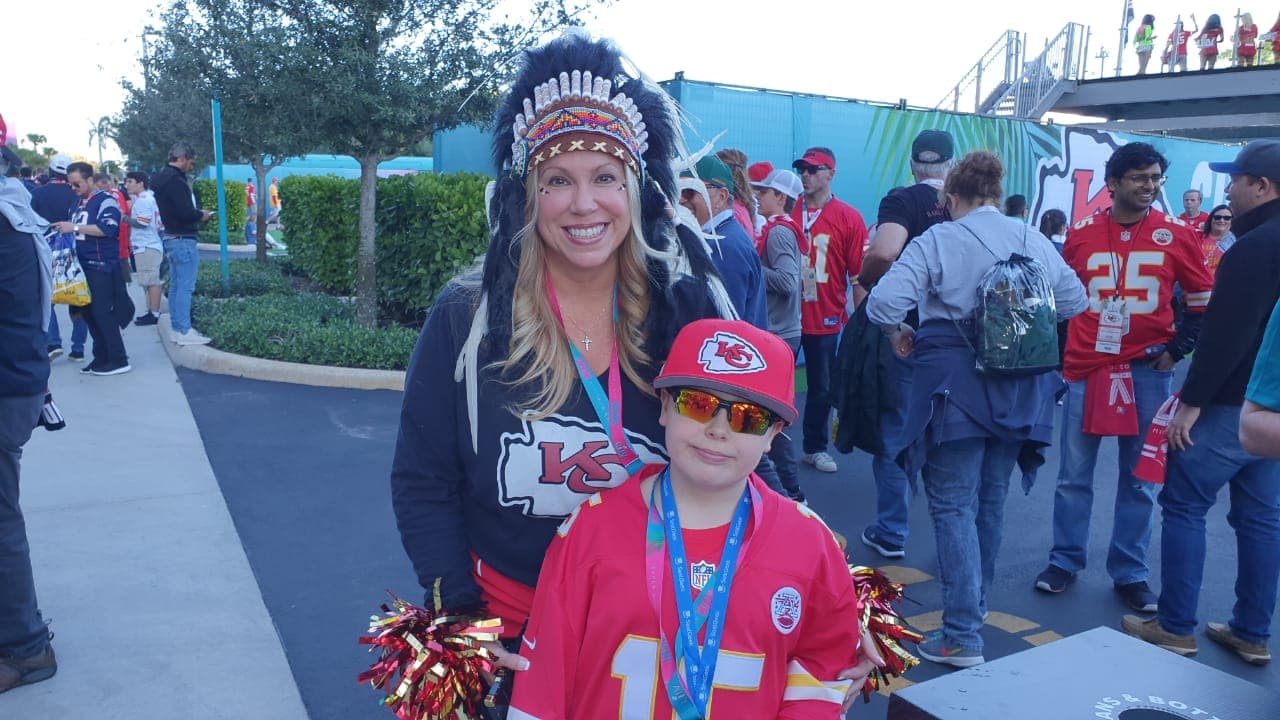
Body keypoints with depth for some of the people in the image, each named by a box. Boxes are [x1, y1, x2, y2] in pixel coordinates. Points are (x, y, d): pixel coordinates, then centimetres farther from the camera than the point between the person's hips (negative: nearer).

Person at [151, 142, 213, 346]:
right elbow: (185, 212, -24)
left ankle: (176, 328, 20)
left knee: (176, 285, 14)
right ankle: (184, 331, -5)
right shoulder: (175, 180, -17)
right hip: (183, 239, -11)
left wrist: (196, 213, 9)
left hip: (170, 237, 11)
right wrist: (201, 215, -6)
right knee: (185, 287, -7)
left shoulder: (162, 177, 15)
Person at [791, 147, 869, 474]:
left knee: (821, 387, 11)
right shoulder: (787, 212, 1)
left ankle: (815, 447, 27)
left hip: (825, 318, 0)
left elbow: (859, 273, -2)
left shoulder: (848, 217, -3)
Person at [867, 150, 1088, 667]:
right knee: (992, 499, 18)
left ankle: (962, 635, -2)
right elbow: (1075, 301, 10)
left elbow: (884, 301, -18)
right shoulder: (1033, 240, 6)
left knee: (954, 505, 0)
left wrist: (897, 334, 2)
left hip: (955, 383, -5)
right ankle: (975, 603, 35)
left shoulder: (937, 240, -7)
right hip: (1018, 387, 5)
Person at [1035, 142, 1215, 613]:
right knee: (1073, 475, 6)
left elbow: (1204, 301, 9)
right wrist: (1060, 354, 10)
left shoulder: (1176, 235, 1)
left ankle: (1129, 572, 20)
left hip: (1147, 373, 0)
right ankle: (1065, 561, 21)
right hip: (1085, 369, 1)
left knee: (1139, 479, 7)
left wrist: (1177, 349, 0)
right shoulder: (1081, 234, 3)